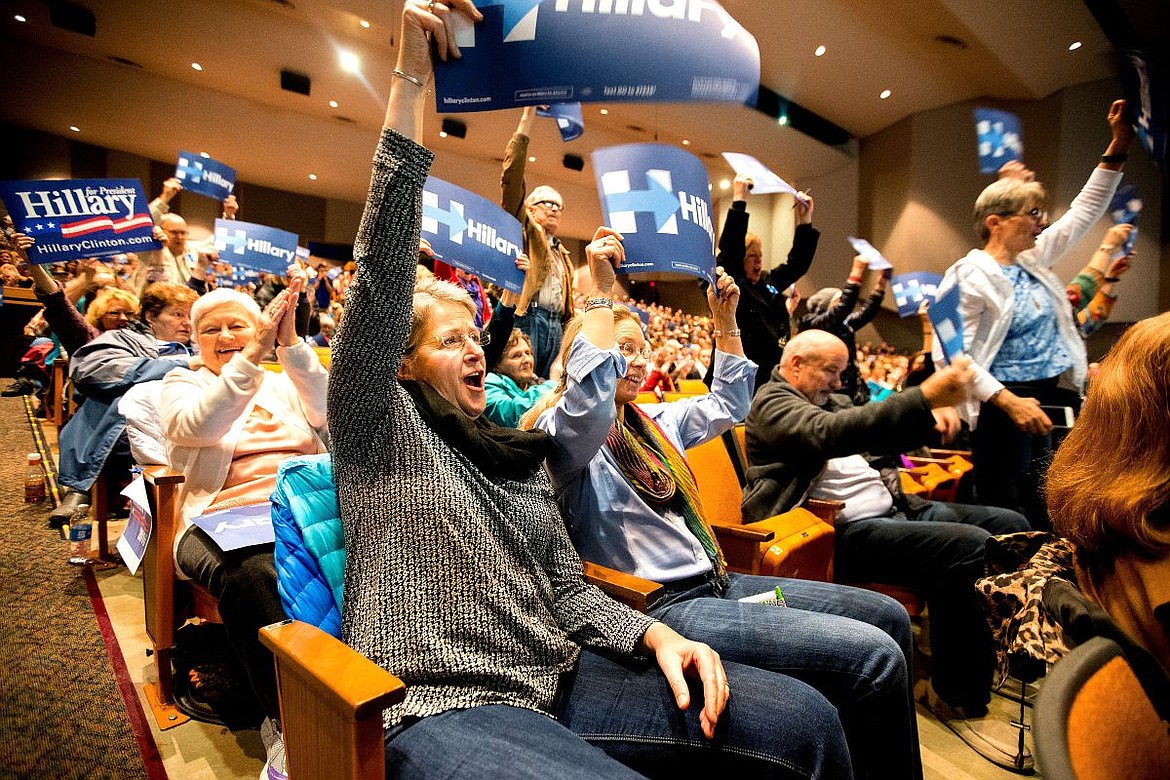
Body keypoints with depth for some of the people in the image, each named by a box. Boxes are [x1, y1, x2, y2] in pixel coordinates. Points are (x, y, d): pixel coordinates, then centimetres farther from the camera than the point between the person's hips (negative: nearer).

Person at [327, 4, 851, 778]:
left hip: (559, 678, 6)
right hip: (439, 707, -5)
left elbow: (568, 591, 14)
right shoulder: (377, 429, 1)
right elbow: (383, 271, -12)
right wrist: (410, 81, -15)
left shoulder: (519, 453, 16)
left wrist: (655, 633, -6)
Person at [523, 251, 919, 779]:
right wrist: (601, 295, -23)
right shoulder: (565, 433, -8)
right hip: (662, 606, -9)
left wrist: (725, 319, 20)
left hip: (714, 582, 10)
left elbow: (725, 407, 27)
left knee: (890, 617, 10)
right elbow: (590, 402, -31)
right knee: (874, 657, -19)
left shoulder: (652, 419, 18)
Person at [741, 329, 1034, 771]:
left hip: (894, 508, 10)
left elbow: (879, 437, 25)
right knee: (969, 546, -25)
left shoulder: (831, 399, 22)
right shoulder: (772, 403, -7)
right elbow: (830, 434, -27)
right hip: (844, 531, -10)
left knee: (1010, 525, 3)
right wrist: (923, 397, -32)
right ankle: (959, 700, -9)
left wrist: (930, 417, 2)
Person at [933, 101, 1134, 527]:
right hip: (1002, 405, -9)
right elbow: (952, 353, -22)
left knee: (1045, 511, 13)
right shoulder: (971, 275, -16)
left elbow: (1084, 212, 21)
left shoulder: (1032, 259, 10)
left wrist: (1118, 148, 15)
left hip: (1048, 399, 9)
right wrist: (1009, 401, -25)